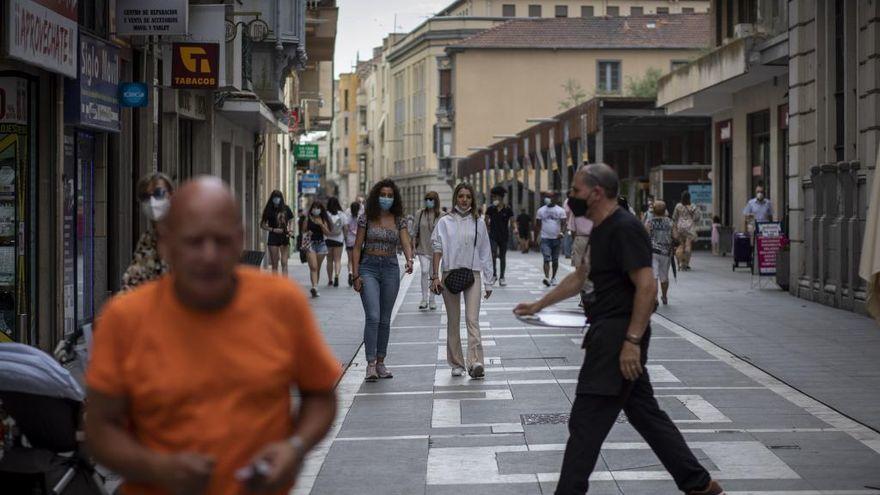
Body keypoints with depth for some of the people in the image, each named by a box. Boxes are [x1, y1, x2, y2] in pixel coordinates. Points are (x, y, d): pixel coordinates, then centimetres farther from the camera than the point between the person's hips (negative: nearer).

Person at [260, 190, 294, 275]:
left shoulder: (286, 209, 3)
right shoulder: (269, 210, -2)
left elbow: (289, 221, 16)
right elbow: (262, 225, 2)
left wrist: (289, 230, -3)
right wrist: (273, 230, -11)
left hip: (284, 237, 1)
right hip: (273, 239, -1)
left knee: (284, 263, -6)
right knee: (274, 265, 4)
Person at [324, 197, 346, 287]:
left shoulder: (325, 214, -8)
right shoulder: (342, 214, -2)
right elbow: (345, 227, 0)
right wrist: (345, 237, 10)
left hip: (328, 239, 0)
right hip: (339, 239, 0)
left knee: (329, 260, 10)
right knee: (337, 260, 3)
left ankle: (330, 280, 14)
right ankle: (337, 275, -20)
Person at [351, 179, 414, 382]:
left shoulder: (399, 220, 5)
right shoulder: (366, 218, -1)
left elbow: (406, 243, -6)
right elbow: (357, 248, 1)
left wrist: (409, 260, -28)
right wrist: (356, 275, -6)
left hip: (391, 268, 3)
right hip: (369, 268, -3)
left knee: (385, 319, 8)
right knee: (373, 317, -15)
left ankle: (380, 362, 18)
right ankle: (371, 364, -16)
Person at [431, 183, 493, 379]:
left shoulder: (478, 223, 8)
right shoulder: (445, 222, 5)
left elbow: (485, 253, 11)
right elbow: (438, 249, 1)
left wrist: (488, 282, 10)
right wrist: (435, 276, -8)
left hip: (472, 274, 0)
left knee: (472, 319, -13)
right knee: (453, 321, 6)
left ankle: (475, 362, -24)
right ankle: (456, 364, 14)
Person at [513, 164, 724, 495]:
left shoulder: (625, 229, -16)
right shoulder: (601, 229, 15)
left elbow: (647, 286, -22)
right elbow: (580, 278, 28)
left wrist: (632, 341, -26)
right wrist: (538, 305, 30)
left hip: (618, 335, -10)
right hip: (609, 333, 10)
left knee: (586, 422, -7)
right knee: (645, 414, 15)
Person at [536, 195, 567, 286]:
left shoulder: (560, 210, 2)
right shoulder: (541, 210, 6)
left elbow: (563, 223, -3)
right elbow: (537, 225, 11)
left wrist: (561, 232, -23)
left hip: (556, 238, 1)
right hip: (545, 238, -1)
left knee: (555, 260, 9)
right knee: (546, 259, -13)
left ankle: (553, 278, 22)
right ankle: (547, 278, -24)